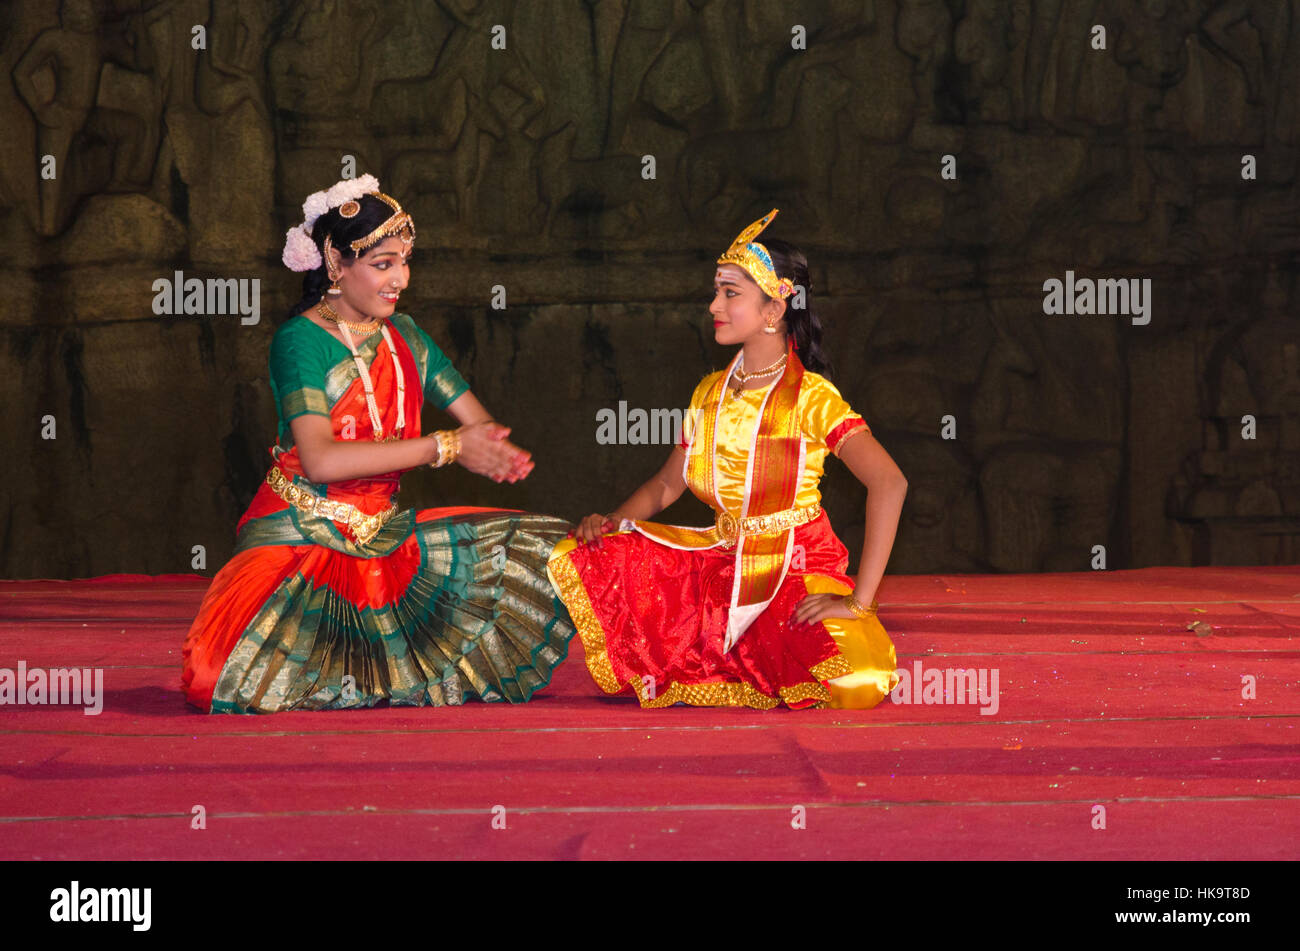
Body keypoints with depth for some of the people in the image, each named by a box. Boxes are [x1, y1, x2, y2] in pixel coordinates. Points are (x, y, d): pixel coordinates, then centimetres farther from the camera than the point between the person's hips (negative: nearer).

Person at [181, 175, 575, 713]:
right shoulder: (300, 340, -10)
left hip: (382, 532, 6)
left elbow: (478, 422, 7)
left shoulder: (402, 336, 11)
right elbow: (320, 459, -25)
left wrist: (494, 455, -19)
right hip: (300, 535, -6)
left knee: (542, 552, -7)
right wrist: (446, 447, -24)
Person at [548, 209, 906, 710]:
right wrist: (612, 520, -6)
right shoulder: (710, 393, 8)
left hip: (799, 574, -5)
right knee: (577, 561, -9)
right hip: (723, 563, 5)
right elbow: (666, 484, 16)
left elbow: (889, 483, -23)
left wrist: (858, 601, -26)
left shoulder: (812, 397, -13)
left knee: (856, 684, -35)